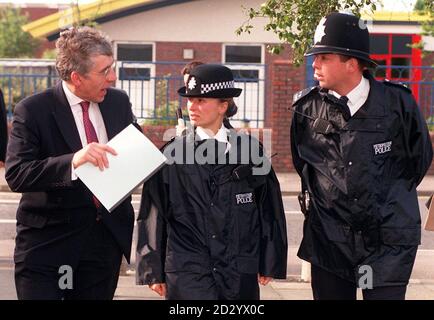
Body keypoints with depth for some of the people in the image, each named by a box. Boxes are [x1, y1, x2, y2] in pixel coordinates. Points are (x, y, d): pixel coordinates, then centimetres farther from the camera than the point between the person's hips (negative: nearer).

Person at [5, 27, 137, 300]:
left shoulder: (119, 102, 5)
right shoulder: (33, 110, -12)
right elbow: (16, 175, -20)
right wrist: (72, 161, -34)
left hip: (108, 234, 5)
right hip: (48, 240, -5)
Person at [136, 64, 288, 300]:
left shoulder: (250, 149, 5)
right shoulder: (172, 155, 4)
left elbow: (269, 209, 9)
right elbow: (153, 216, 6)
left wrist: (269, 264, 9)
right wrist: (154, 271, 4)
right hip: (187, 273, -1)